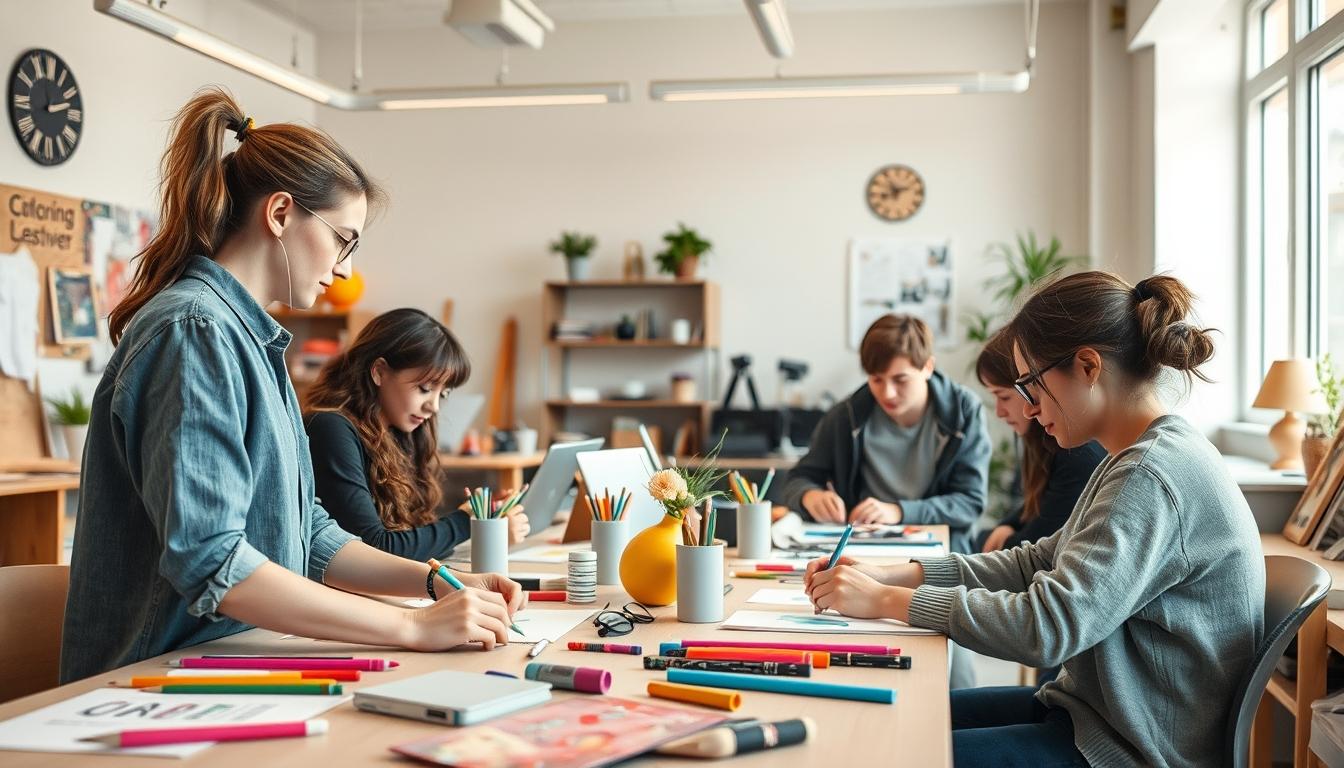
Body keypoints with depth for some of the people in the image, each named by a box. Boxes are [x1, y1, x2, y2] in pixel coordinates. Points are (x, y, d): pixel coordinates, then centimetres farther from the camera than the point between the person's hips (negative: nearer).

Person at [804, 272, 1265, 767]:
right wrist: (892, 576, 1)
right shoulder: (1147, 456, 9)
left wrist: (886, 601, -20)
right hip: (1094, 710, 9)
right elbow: (1039, 564, 11)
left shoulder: (1152, 475, -24)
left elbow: (1047, 626, -29)